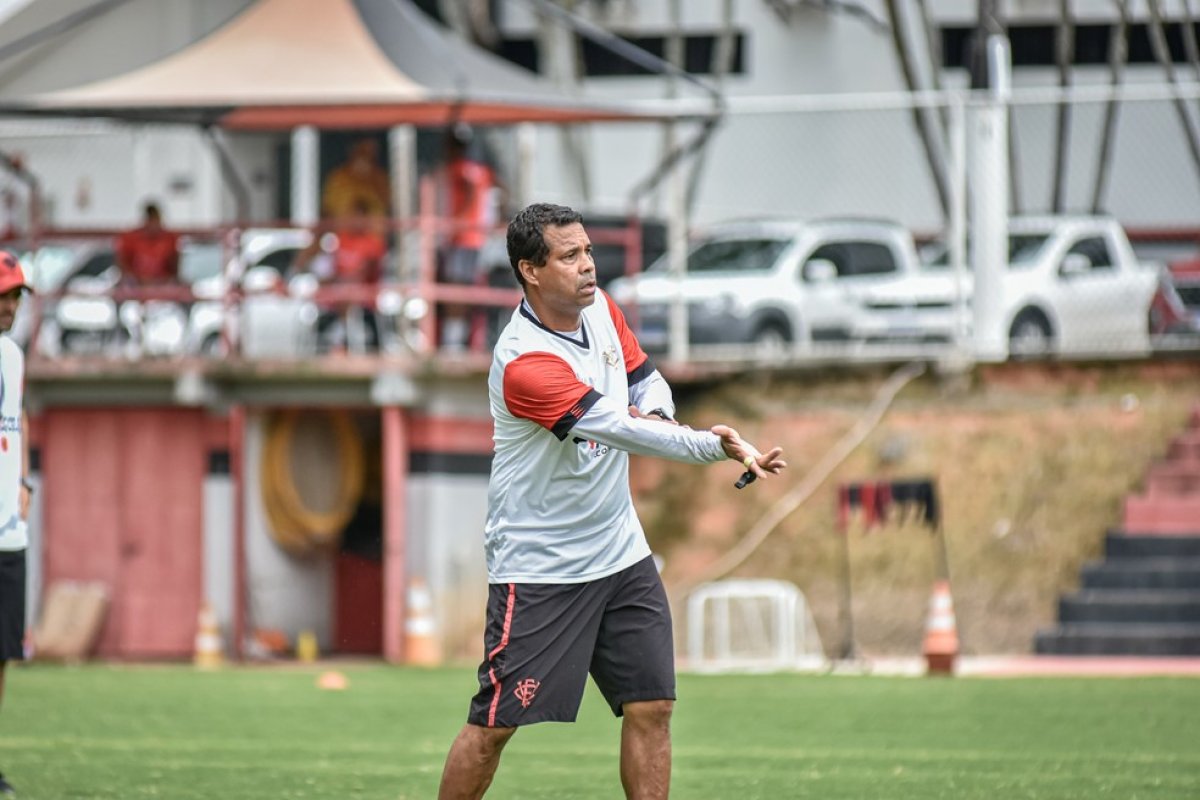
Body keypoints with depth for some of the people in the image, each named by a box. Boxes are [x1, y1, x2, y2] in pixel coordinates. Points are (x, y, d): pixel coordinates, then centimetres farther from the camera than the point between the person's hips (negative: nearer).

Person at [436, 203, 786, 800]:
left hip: (621, 552, 7)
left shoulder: (598, 306, 2)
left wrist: (657, 415, -8)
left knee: (652, 707, 2)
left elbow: (647, 382, 16)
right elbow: (617, 428, -32)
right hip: (539, 567, -7)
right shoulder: (524, 363, -25)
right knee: (494, 724, -3)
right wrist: (717, 446, -35)